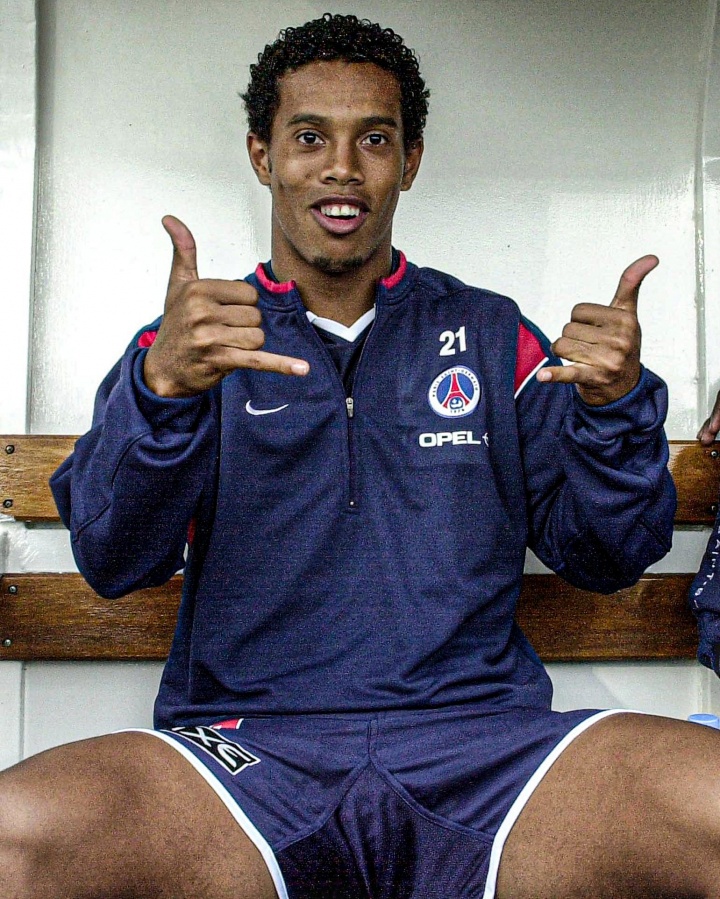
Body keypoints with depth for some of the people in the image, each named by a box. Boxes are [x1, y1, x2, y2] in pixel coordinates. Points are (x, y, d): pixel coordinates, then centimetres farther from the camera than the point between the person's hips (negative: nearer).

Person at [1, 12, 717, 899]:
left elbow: (602, 557, 12)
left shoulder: (490, 335, 16)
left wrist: (613, 406, -8)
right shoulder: (191, 343, 12)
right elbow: (113, 561, -2)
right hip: (248, 745, 0)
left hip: (480, 738, 1)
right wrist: (162, 387, -21)